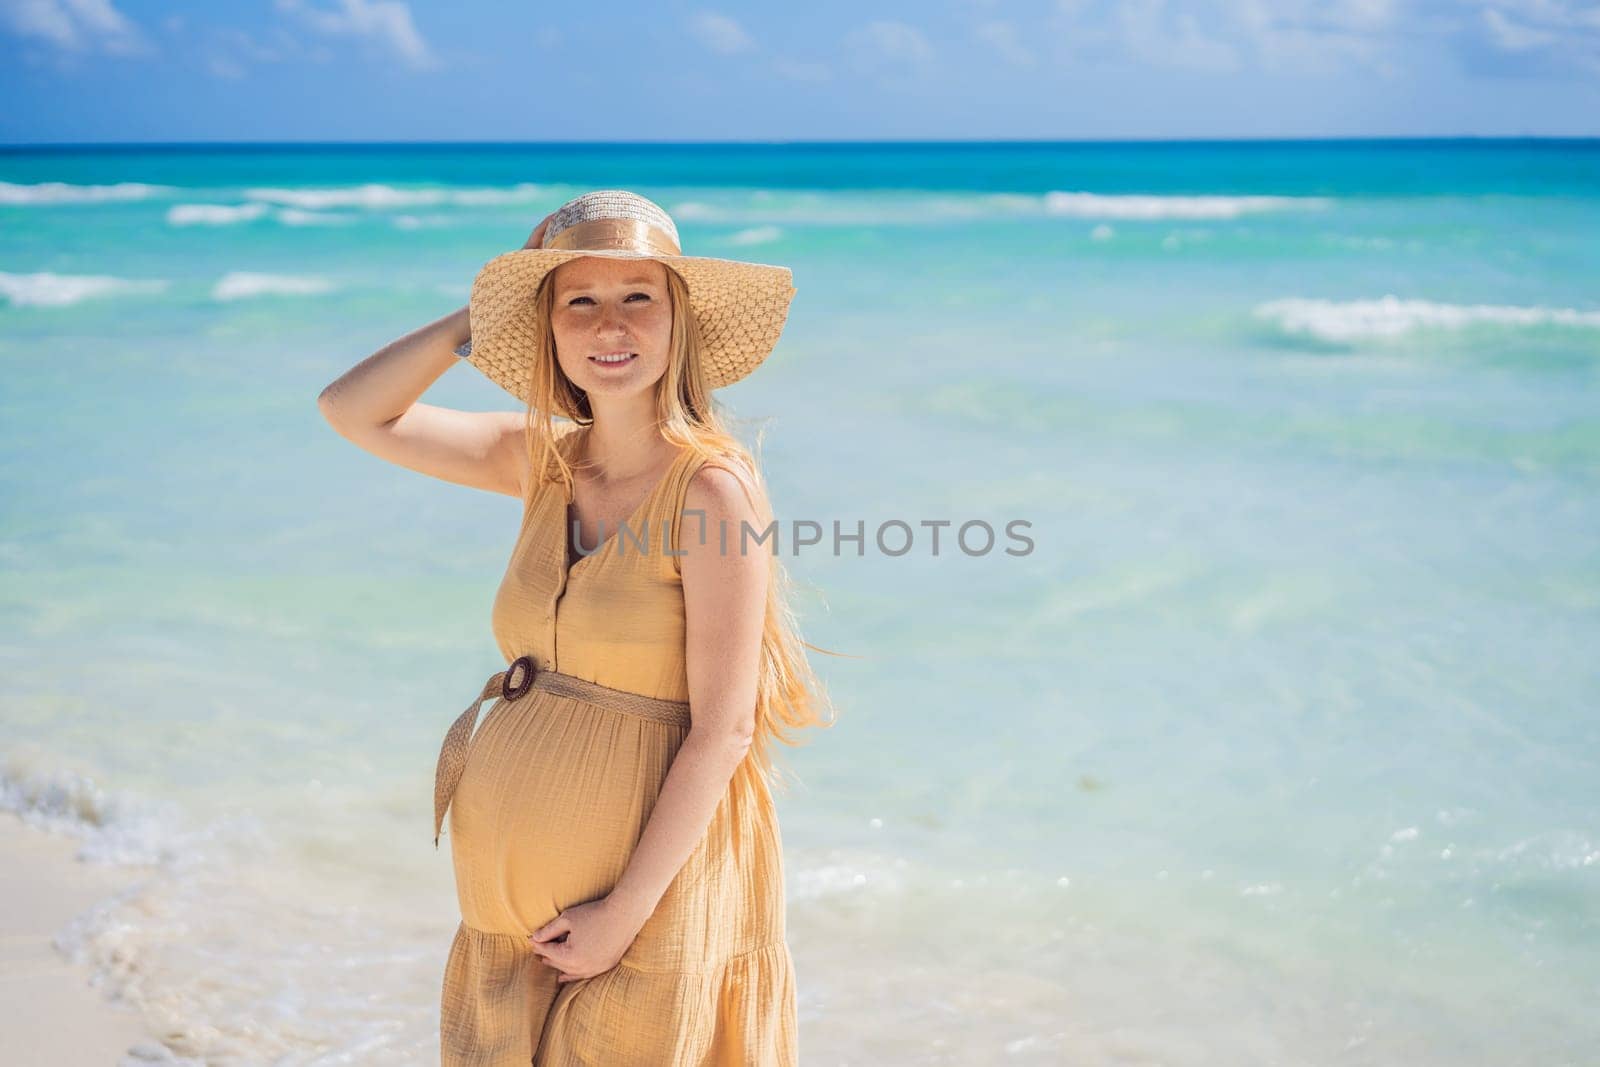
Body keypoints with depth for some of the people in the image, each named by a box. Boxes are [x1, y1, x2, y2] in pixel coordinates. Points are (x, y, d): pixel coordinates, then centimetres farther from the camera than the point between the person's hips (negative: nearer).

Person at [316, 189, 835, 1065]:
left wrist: (625, 913, -16)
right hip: (519, 886, 6)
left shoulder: (712, 486, -15)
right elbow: (352, 411, 7)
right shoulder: (544, 463, 3)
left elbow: (722, 730, -17)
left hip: (650, 886, -6)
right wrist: (479, 319, -1)